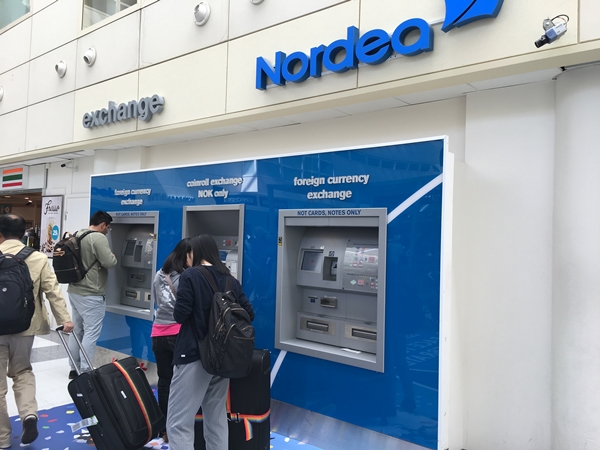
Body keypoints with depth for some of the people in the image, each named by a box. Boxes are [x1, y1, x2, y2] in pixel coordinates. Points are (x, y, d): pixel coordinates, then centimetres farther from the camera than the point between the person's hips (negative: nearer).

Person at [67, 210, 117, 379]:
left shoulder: (77, 235, 12)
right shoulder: (99, 238, -16)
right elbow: (109, 262, -21)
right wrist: (113, 256, -1)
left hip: (74, 291, 9)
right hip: (91, 295, -9)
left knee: (77, 330, 15)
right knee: (91, 333, -3)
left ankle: (74, 369, 24)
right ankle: (85, 372, 1)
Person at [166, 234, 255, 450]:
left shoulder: (190, 275, -8)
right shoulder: (231, 280, 7)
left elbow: (180, 315, -14)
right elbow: (249, 313, 7)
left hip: (194, 354, -6)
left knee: (179, 422, -1)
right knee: (217, 420, 17)